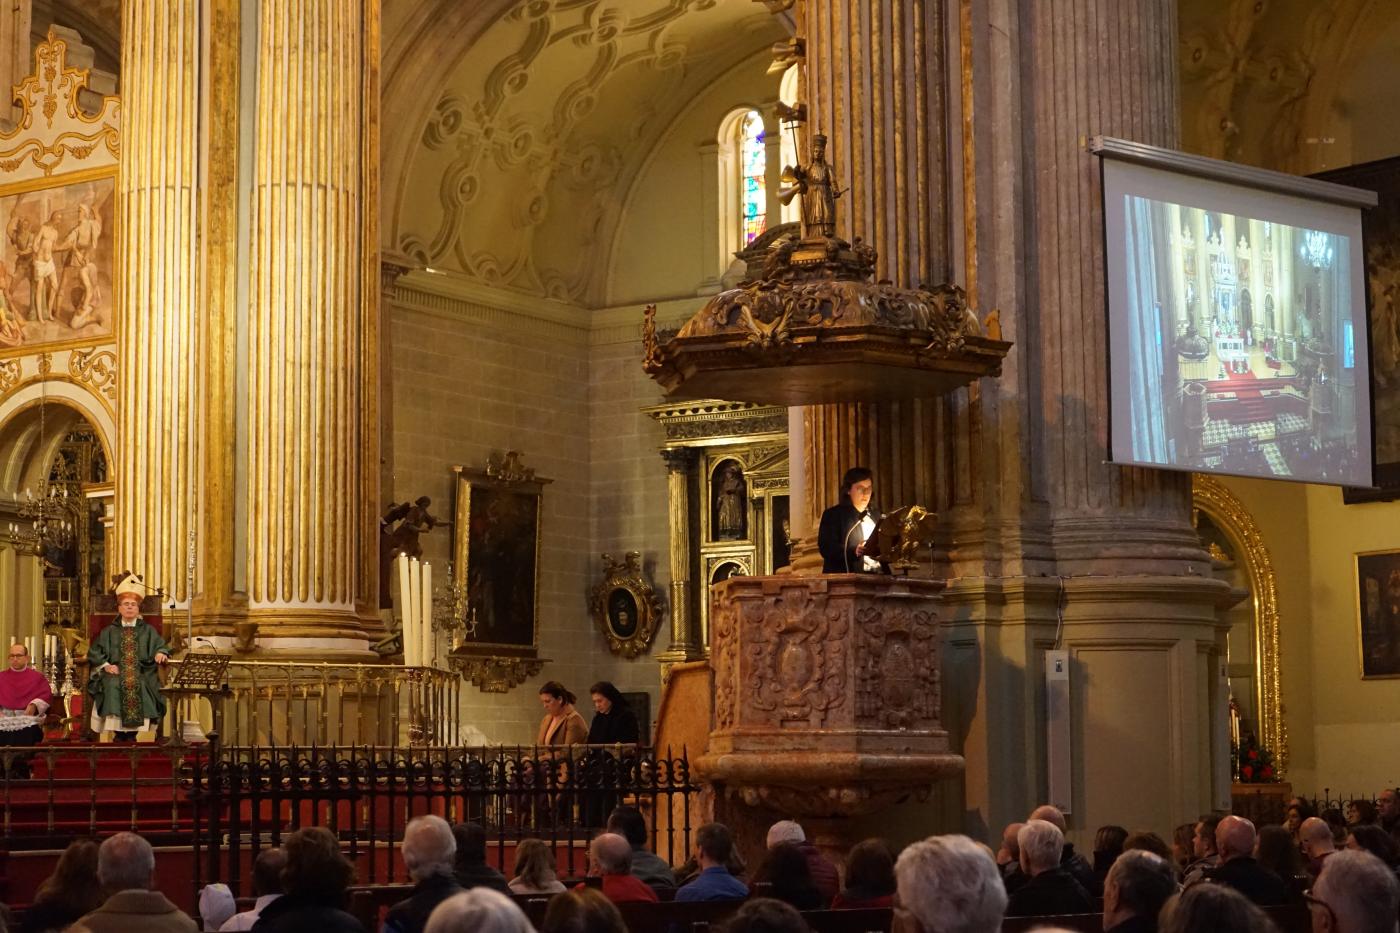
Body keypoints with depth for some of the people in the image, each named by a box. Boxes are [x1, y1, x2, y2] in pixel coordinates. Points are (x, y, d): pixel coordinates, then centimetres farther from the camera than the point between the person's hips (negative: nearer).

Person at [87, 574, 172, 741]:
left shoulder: (147, 631, 18)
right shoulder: (109, 632, 19)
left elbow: (160, 645, 8)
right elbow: (94, 652, 12)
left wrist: (161, 653, -16)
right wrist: (105, 665, -6)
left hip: (141, 674, 0)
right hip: (115, 673, 0)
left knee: (139, 686, -34)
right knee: (113, 686, -34)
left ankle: (133, 733, -30)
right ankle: (118, 733, -31)